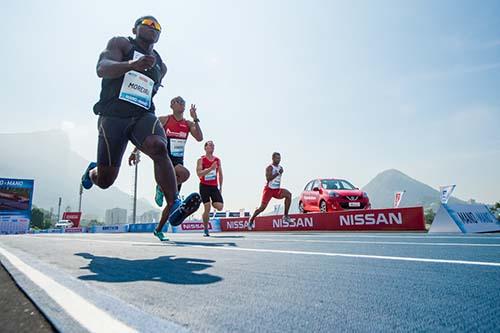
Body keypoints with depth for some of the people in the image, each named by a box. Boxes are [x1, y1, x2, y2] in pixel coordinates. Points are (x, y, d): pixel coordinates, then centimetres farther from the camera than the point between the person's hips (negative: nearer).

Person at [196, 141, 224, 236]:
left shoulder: (217, 160, 7)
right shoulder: (201, 160, -6)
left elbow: (220, 174, 14)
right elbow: (199, 174, -18)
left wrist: (220, 187, 11)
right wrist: (211, 168, -29)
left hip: (214, 186, 4)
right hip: (204, 186, -3)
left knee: (220, 207, -11)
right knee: (207, 208, -8)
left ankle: (213, 203, 26)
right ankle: (205, 230, 8)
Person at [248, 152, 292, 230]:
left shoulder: (280, 168, 10)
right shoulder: (269, 168, -12)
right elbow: (268, 178, -27)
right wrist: (278, 173, -28)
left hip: (277, 190, 5)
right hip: (269, 189, -5)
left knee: (288, 194, -22)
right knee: (262, 207, -3)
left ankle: (286, 216, -17)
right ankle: (251, 219, 21)